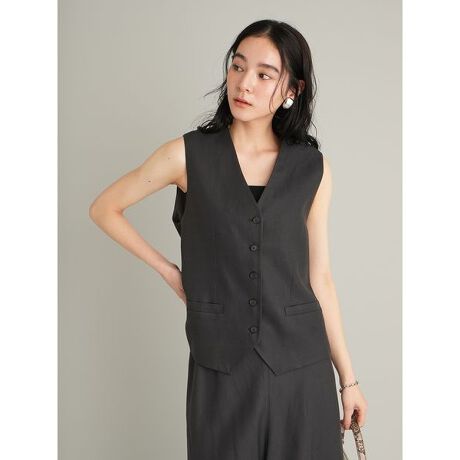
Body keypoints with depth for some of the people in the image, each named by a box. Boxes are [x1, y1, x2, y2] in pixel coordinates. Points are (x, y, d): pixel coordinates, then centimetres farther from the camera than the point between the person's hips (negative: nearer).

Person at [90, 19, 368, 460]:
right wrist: (167, 269, 4)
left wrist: (348, 377, 7)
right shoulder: (188, 154, -4)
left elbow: (318, 278, 5)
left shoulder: (312, 168, 1)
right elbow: (104, 209, 7)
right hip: (221, 365, -1)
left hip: (301, 363, 1)